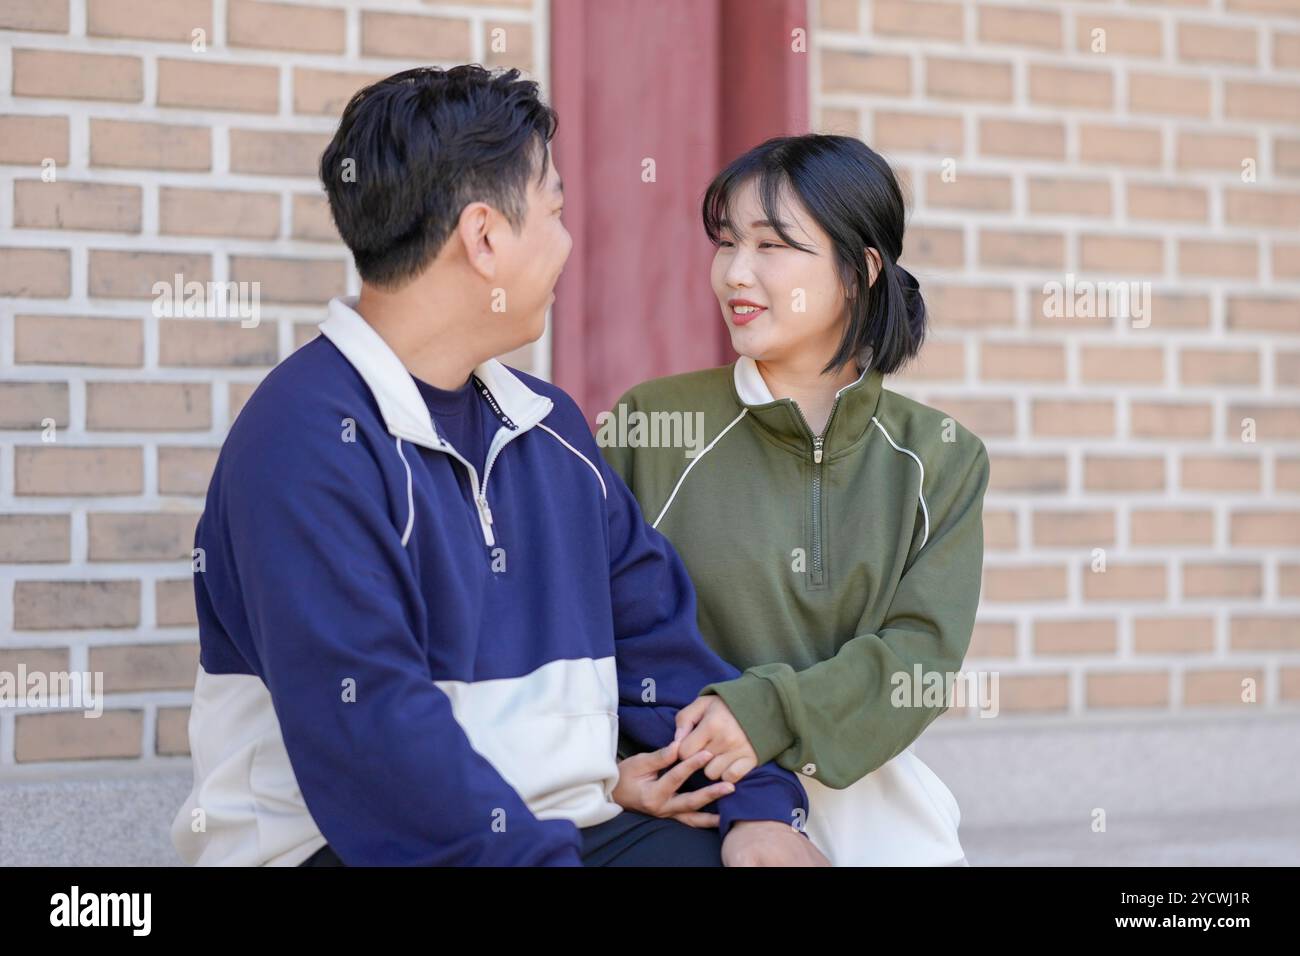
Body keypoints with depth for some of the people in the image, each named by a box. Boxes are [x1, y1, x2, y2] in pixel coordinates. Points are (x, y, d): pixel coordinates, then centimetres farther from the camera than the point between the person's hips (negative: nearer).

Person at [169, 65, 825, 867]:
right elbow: (371, 727, -22)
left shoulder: (550, 425, 14)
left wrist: (761, 801, 1)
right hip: (358, 847, -6)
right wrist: (542, 856, -25)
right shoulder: (308, 440, -13)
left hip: (570, 826, 7)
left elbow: (658, 639, 14)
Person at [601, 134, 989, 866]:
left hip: (873, 811, 2)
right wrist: (620, 757, -22)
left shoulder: (941, 459, 2)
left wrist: (767, 712, -23)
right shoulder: (650, 423, -3)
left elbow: (925, 653, -8)